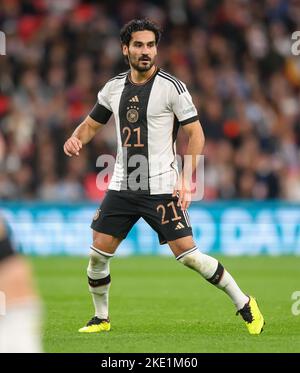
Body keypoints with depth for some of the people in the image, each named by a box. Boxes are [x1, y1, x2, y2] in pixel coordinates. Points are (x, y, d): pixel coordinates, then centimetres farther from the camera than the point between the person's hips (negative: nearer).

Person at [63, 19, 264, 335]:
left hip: (161, 187, -5)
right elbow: (91, 124, 18)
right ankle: (101, 318, 21)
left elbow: (195, 133, -6)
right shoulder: (113, 87, 6)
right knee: (98, 253, 1)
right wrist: (75, 139, -5)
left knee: (187, 254, -10)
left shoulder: (171, 86, -8)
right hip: (122, 187, 5)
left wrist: (186, 178, -14)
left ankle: (244, 305, 4)